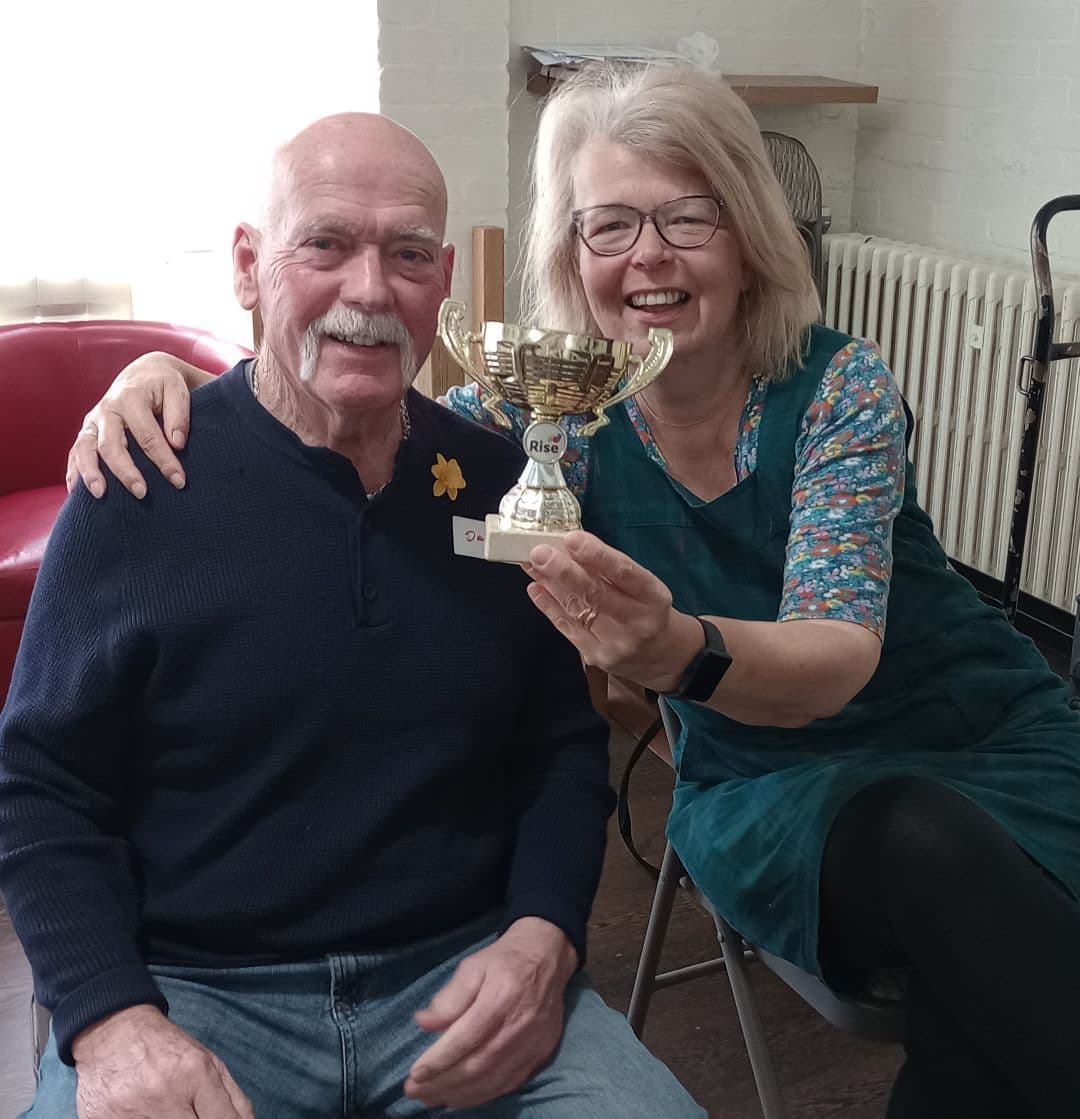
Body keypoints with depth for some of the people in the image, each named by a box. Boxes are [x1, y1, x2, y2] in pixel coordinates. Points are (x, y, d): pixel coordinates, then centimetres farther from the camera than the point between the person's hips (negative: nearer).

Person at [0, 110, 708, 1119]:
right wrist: (115, 1025, -17)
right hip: (192, 988, -1)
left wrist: (543, 940, -7)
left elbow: (565, 745, 10)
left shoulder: (501, 485, 2)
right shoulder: (143, 486, -6)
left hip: (465, 978, 2)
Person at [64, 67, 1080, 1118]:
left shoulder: (839, 384, -16)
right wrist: (172, 377, -21)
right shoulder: (555, 409, -10)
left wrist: (680, 651, -50)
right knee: (917, 842, -32)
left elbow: (841, 656, -28)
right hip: (759, 785, 1)